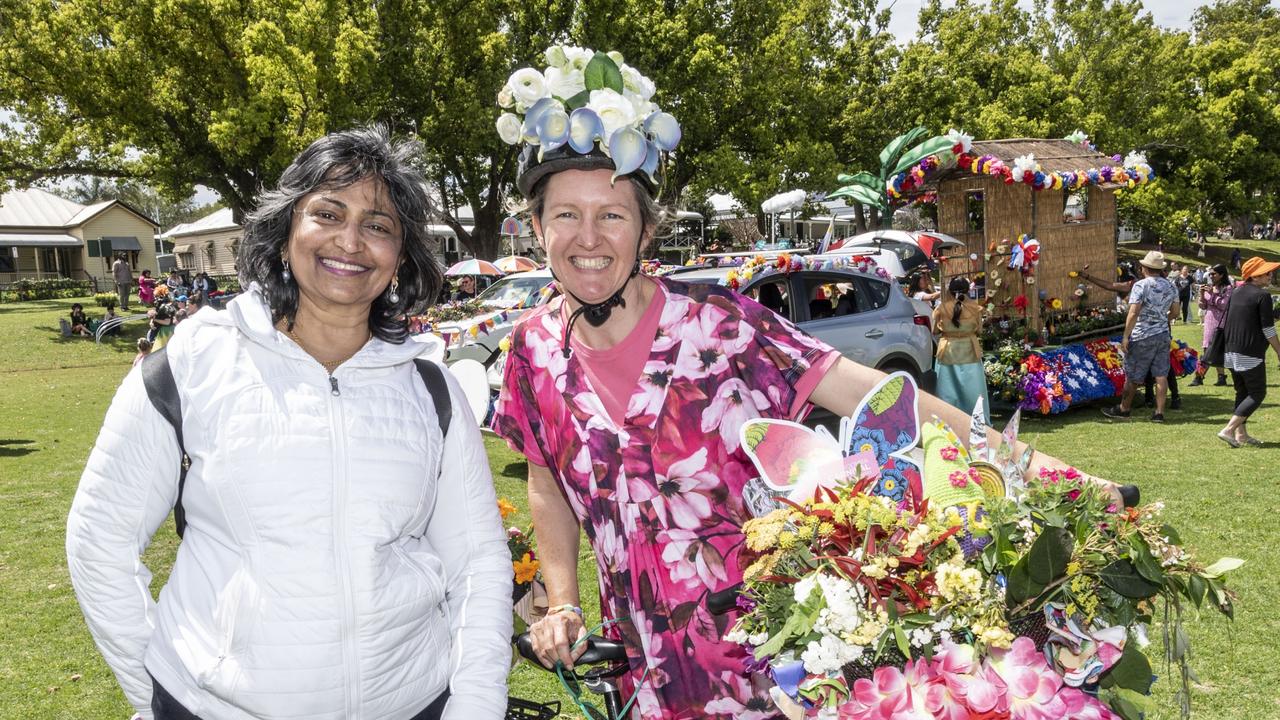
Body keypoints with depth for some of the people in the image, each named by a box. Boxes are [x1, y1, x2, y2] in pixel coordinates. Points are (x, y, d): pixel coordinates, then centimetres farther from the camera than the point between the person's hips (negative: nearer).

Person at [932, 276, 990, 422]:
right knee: (972, 389, 10)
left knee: (948, 389, 8)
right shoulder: (975, 308, -6)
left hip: (948, 352, 0)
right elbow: (979, 330, 5)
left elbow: (935, 331, 3)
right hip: (969, 351, 1)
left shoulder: (942, 308, -7)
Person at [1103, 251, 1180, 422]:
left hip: (1142, 337, -6)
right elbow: (1175, 312, 13)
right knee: (1161, 375, 6)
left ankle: (1123, 409, 18)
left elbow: (1133, 313, -19)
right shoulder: (1171, 286, 6)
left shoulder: (1141, 285, -13)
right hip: (1163, 335, 6)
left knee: (1132, 376, 6)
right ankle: (1159, 412, 6)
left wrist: (1125, 336, -16)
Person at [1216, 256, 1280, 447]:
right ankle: (1228, 430, -10)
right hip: (1251, 355, -8)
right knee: (1257, 394, 0)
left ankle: (1241, 434, 17)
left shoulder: (1236, 293, 10)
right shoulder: (1262, 295, -14)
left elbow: (1225, 324, 16)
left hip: (1232, 352, 8)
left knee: (1242, 393, 17)